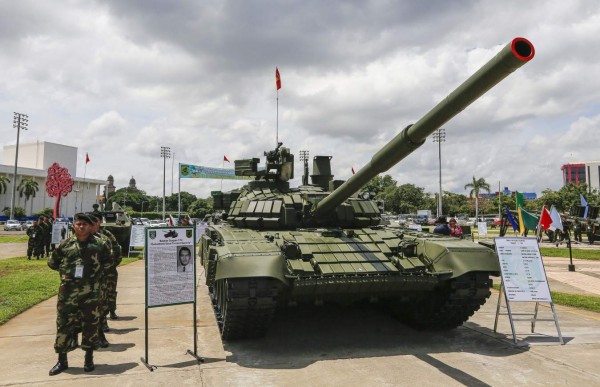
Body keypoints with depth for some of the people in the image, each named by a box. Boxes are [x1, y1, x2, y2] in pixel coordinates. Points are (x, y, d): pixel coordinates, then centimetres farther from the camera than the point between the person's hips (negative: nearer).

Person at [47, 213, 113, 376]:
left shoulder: (100, 244, 0)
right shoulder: (65, 244, 4)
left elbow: (108, 262, 11)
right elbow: (52, 263, 16)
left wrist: (97, 273, 5)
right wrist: (66, 271, 9)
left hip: (91, 291, -1)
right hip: (68, 290, 2)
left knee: (90, 324, 5)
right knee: (64, 323, 5)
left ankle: (89, 358, 20)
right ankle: (62, 360, 19)